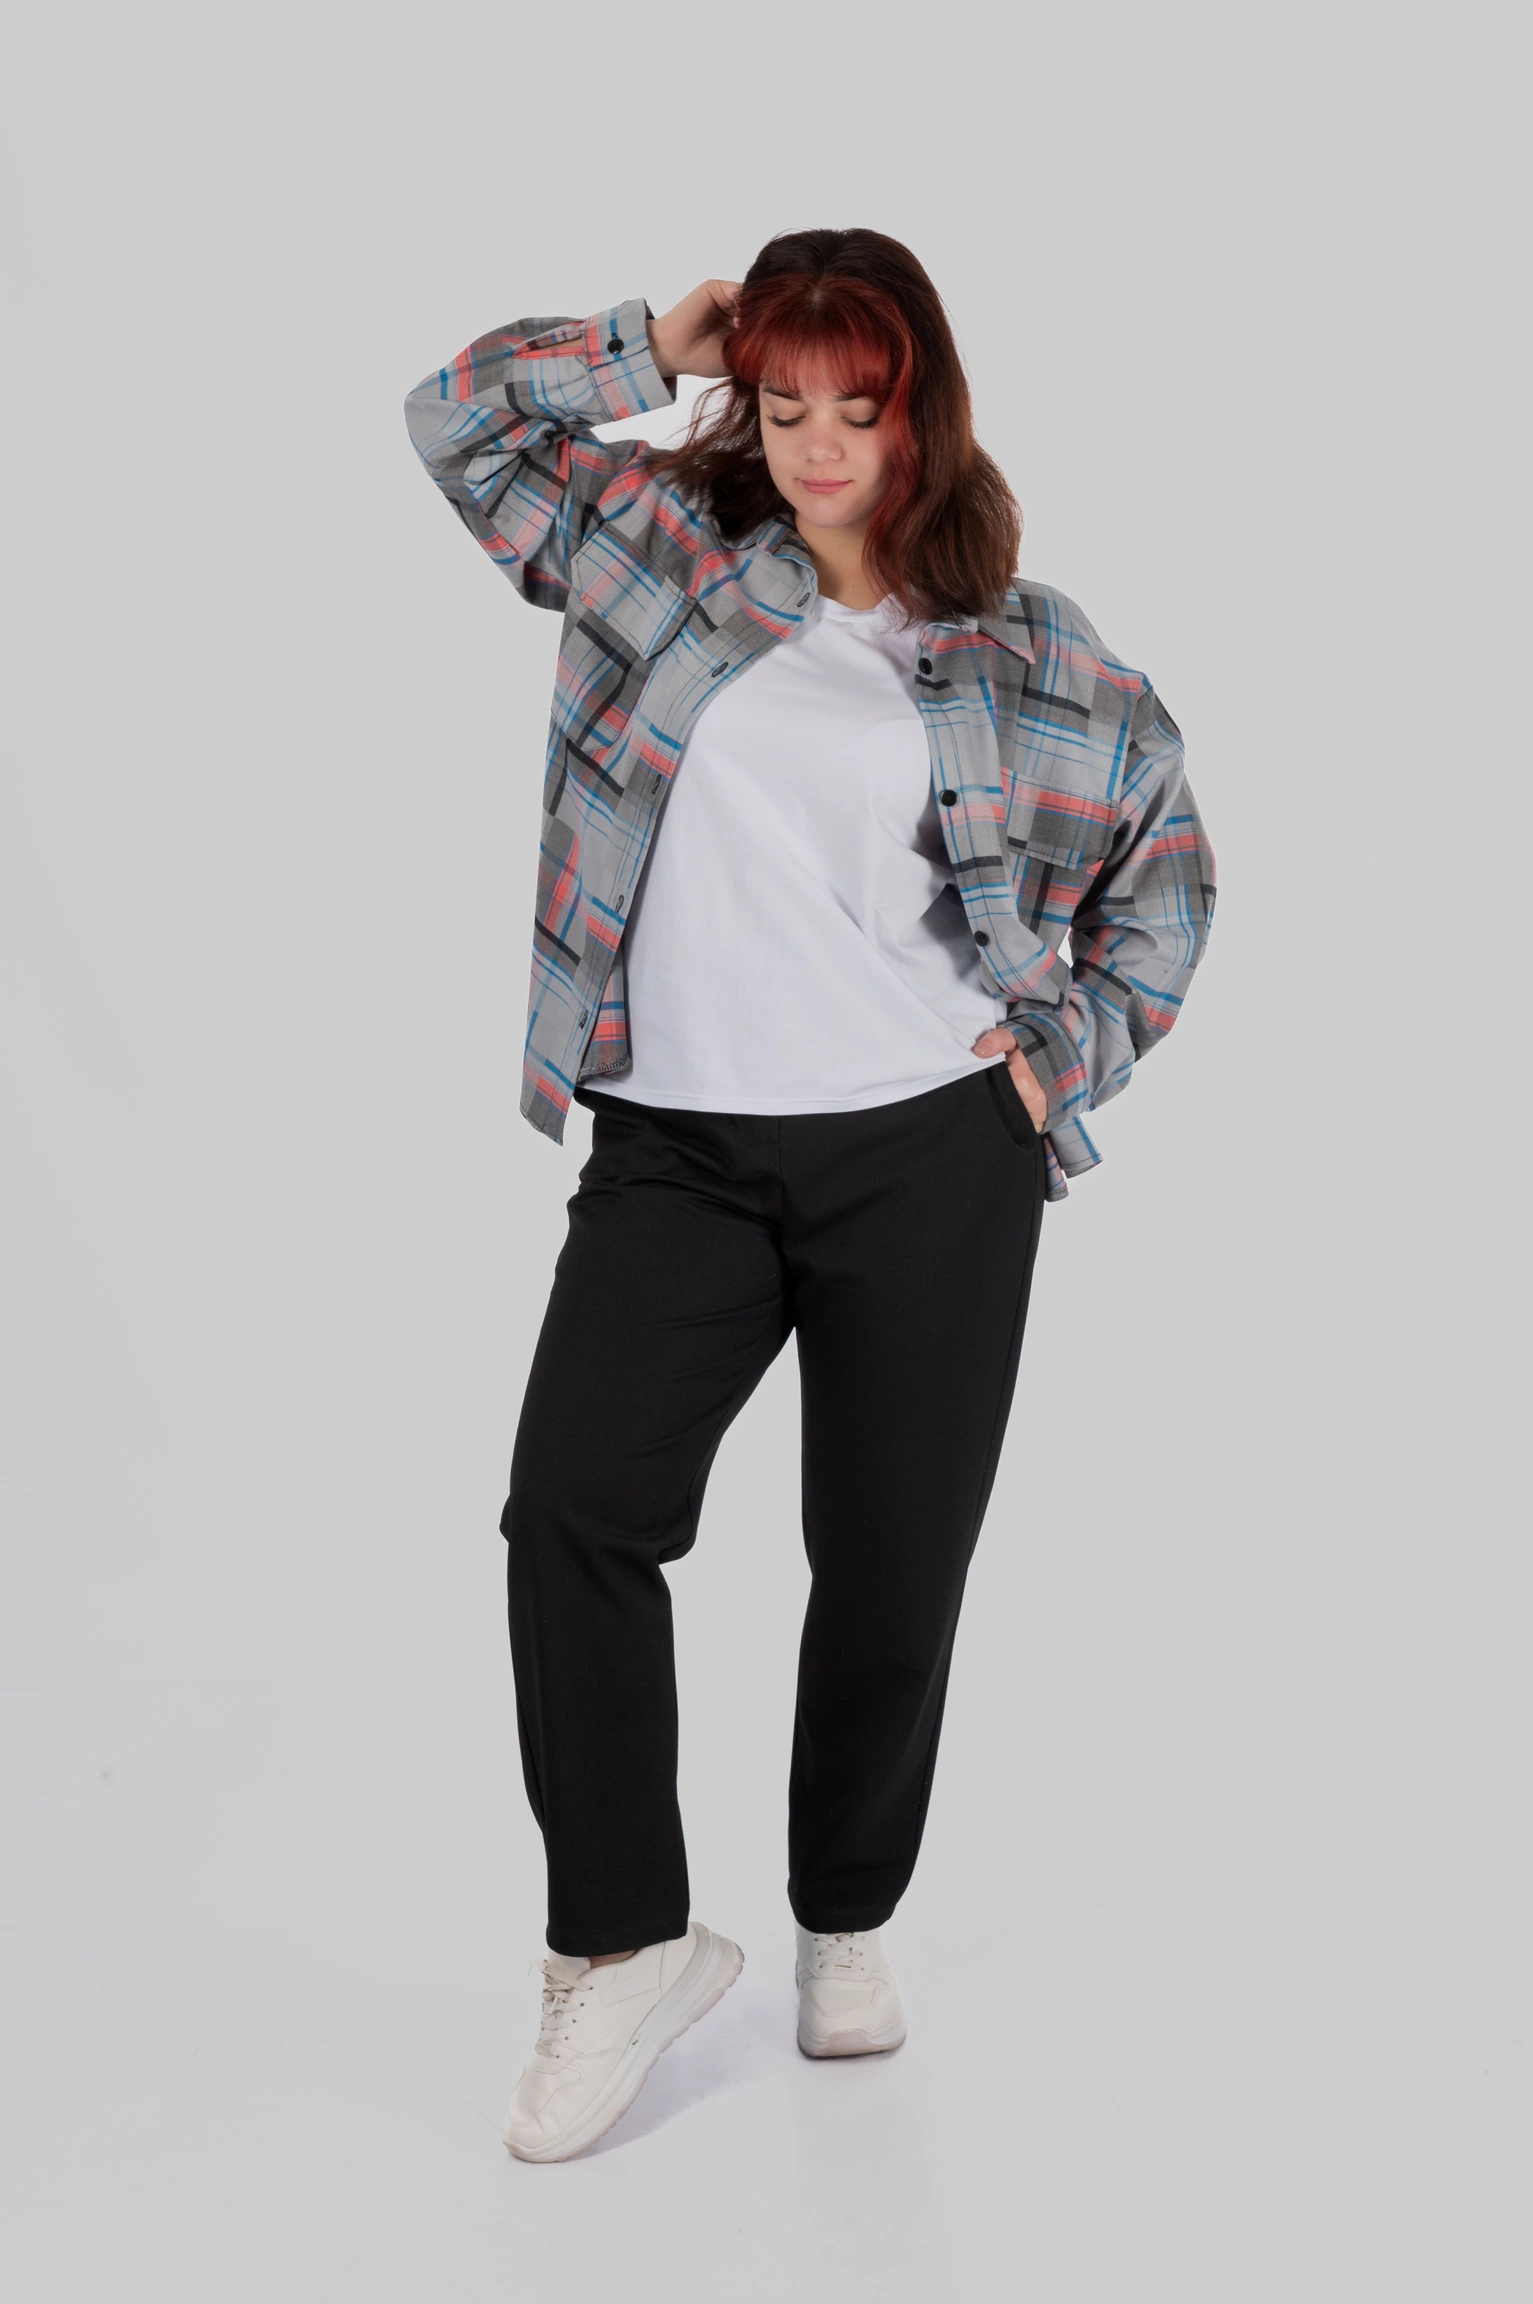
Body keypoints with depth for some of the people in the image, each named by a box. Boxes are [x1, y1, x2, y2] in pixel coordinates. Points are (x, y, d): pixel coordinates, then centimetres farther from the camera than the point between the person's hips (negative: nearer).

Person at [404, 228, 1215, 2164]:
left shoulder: (1018, 651, 7)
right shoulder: (666, 548, 9)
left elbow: (1169, 848, 17)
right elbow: (464, 418, 9)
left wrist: (1082, 1044, 6)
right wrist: (660, 343, 5)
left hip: (933, 1155, 0)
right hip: (675, 1149, 1)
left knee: (891, 1566, 7)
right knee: (574, 1505, -15)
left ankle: (847, 1925, 29)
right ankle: (625, 1943, -1)